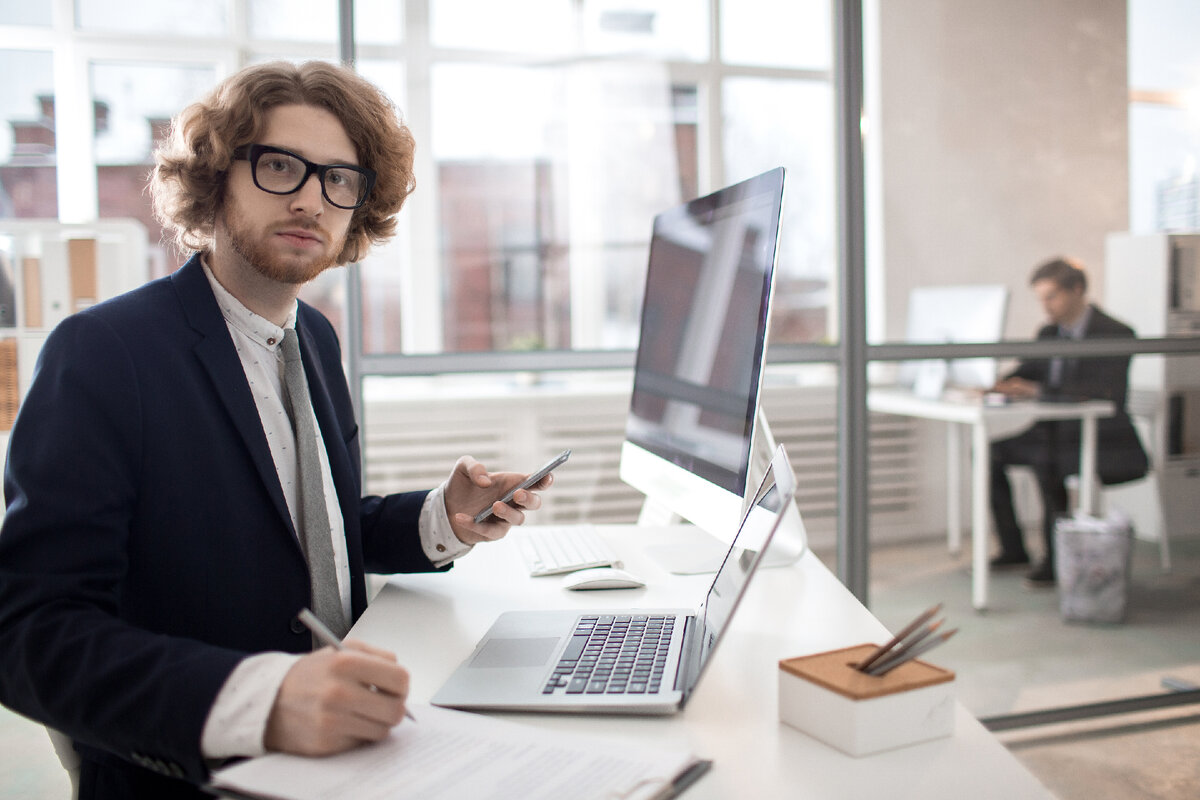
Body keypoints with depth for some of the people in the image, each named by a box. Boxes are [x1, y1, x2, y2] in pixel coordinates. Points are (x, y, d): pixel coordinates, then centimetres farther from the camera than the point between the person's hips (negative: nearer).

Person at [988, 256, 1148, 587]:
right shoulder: (1048, 333, 11)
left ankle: (1056, 557, -18)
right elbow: (1025, 374, 11)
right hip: (1056, 433, 8)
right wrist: (994, 383, -14)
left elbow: (1108, 394, -25)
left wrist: (1038, 391, -33)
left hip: (1102, 440, -8)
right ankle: (1013, 548, 1)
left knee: (1046, 463, -34)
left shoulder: (1116, 335, -12)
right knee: (989, 451, -8)